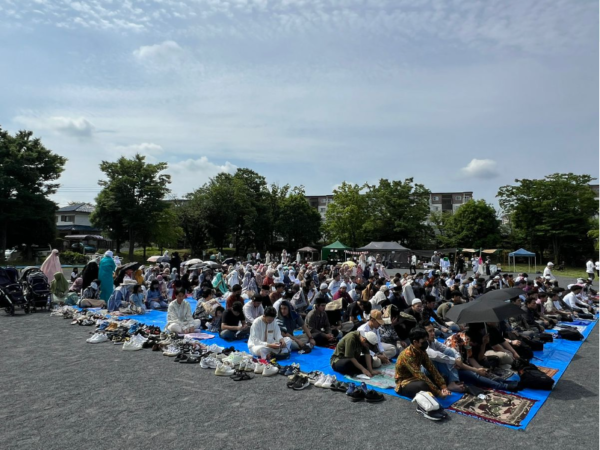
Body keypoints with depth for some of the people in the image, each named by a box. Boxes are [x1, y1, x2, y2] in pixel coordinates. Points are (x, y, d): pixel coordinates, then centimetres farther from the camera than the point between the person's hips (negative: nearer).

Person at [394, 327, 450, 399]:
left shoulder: (422, 351, -4)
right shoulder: (407, 355, -29)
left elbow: (431, 368, -5)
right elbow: (420, 376, -32)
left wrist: (443, 386, -15)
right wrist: (437, 392, -31)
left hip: (415, 379, 8)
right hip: (404, 384, -8)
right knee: (423, 384, -38)